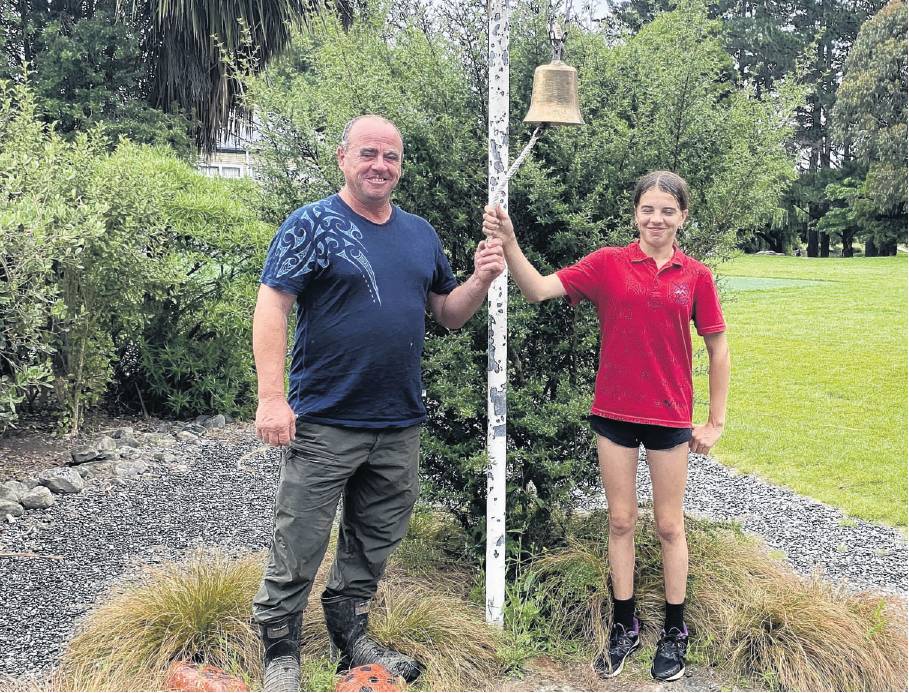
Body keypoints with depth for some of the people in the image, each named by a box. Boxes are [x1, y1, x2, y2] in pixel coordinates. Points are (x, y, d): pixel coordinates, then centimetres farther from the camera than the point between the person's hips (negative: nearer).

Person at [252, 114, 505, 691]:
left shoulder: (420, 233, 11)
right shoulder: (312, 225, -6)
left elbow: (448, 314, 16)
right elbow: (272, 307, -12)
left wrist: (481, 280, -5)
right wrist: (272, 398, -20)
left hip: (401, 425, 5)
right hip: (324, 422, -5)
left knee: (373, 545, 16)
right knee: (299, 548, 2)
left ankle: (351, 638, 34)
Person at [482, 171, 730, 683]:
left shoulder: (696, 276, -3)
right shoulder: (608, 264, -4)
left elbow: (718, 348, 4)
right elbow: (538, 290, -14)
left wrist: (717, 421, 3)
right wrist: (509, 243, -30)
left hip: (670, 417, 0)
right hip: (614, 412, 1)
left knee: (669, 525, 10)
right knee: (621, 521, 11)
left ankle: (675, 631, 26)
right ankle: (625, 626, 26)